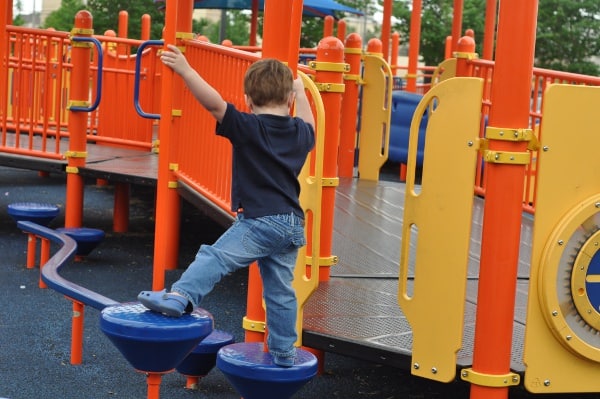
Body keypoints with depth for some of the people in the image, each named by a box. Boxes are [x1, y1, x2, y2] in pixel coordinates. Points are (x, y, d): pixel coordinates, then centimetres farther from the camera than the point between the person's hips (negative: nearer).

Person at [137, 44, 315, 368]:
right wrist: (301, 93, 51)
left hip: (260, 221, -6)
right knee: (280, 292, 13)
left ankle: (180, 297, -36)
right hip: (292, 223, 6)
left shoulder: (247, 128, -7)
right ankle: (283, 352, 20)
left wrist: (185, 70, -21)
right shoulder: (300, 133, 12)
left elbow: (214, 103, -19)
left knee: (215, 257, -16)